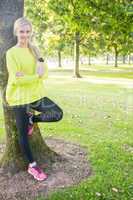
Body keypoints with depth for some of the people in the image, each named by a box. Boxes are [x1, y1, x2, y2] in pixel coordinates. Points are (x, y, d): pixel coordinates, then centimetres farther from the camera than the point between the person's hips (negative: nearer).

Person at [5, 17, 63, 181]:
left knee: (57, 114, -4)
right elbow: (16, 80, -19)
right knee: (23, 133, 6)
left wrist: (28, 77, -19)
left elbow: (45, 73, -2)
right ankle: (32, 166, 25)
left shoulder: (34, 50, 6)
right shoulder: (11, 53, -10)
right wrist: (36, 76, -13)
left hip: (36, 95, 5)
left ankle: (31, 120, 20)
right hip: (19, 98, -5)